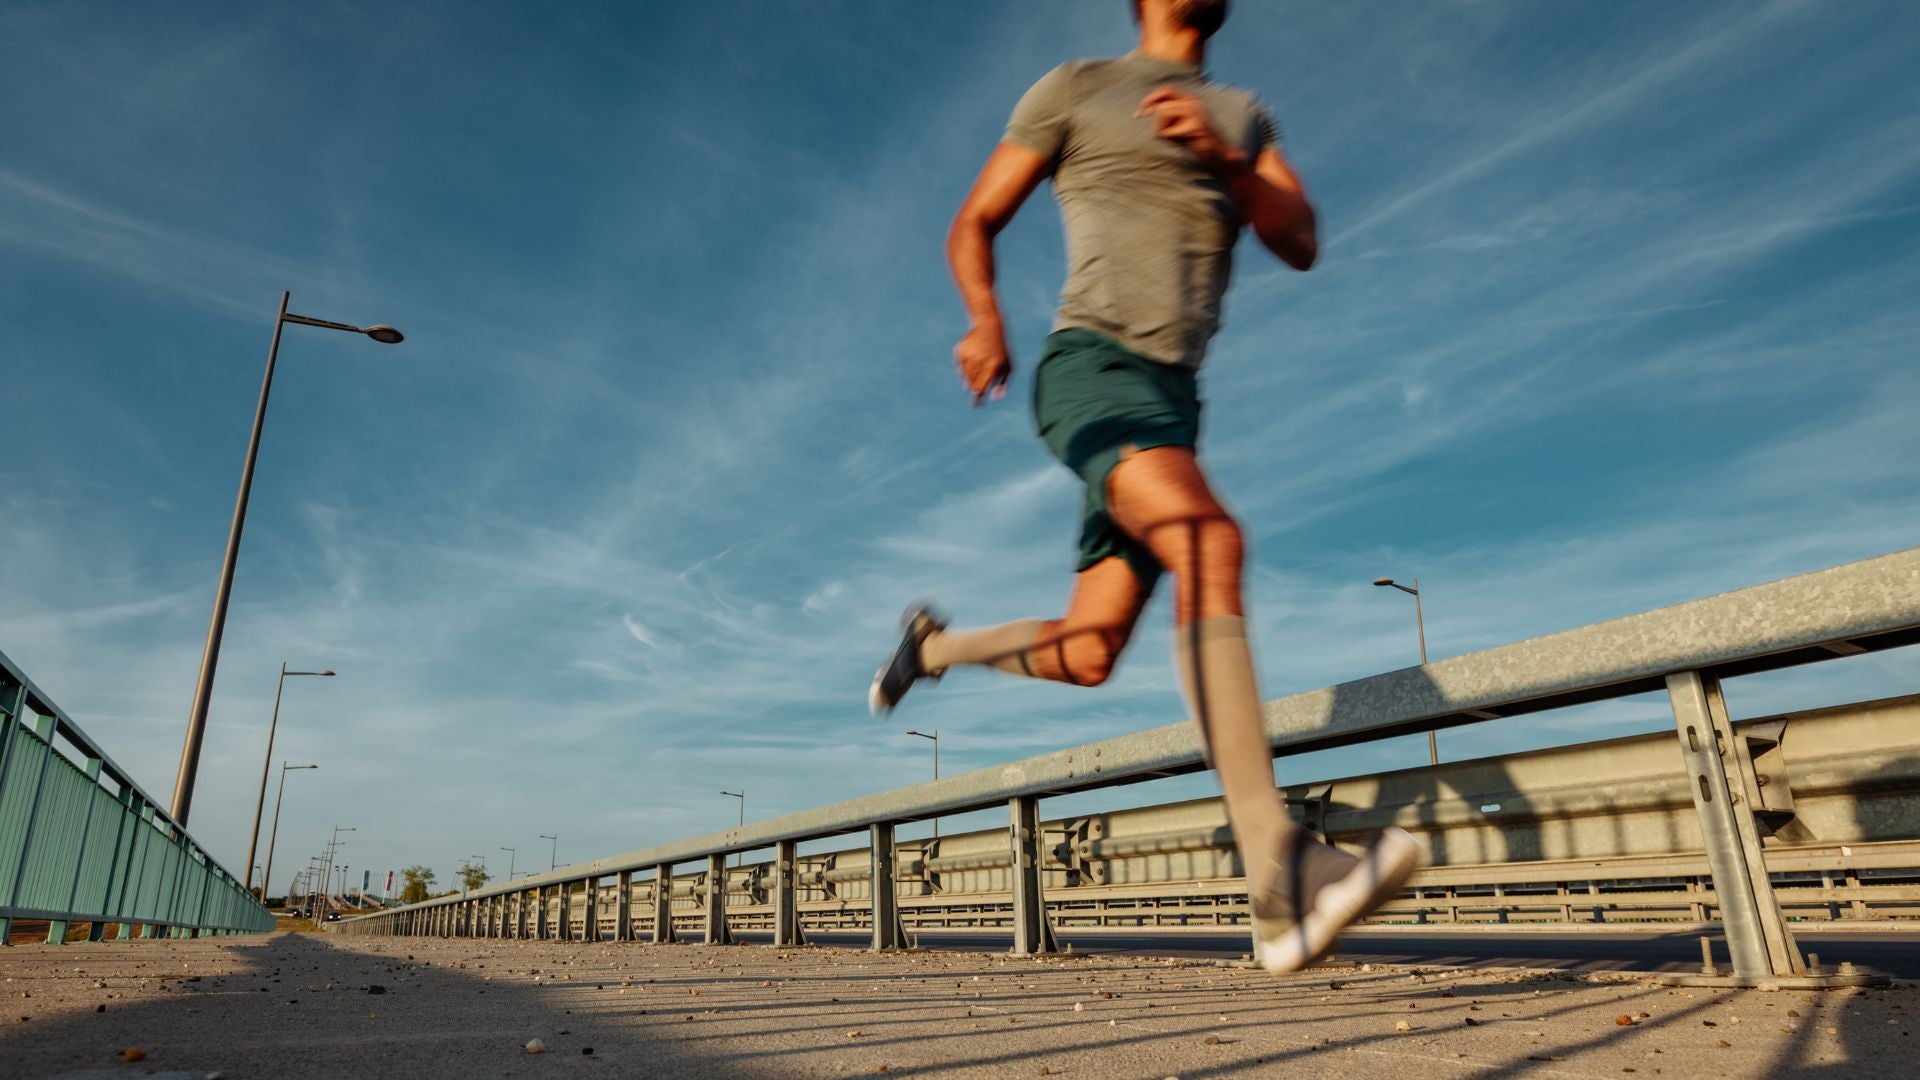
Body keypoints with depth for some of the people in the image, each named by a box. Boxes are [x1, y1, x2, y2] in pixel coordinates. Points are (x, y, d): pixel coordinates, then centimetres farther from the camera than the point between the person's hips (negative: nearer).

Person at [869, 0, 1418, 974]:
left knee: (1085, 656, 1)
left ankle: (932, 645, 31)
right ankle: (1280, 877, -42)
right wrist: (986, 319, -9)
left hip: (1171, 403, 6)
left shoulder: (1243, 118, 25)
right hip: (1090, 367, -6)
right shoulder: (1074, 88, 13)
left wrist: (1220, 155, -8)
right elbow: (973, 225, 12)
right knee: (1209, 544, -33)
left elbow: (1300, 245, 10)